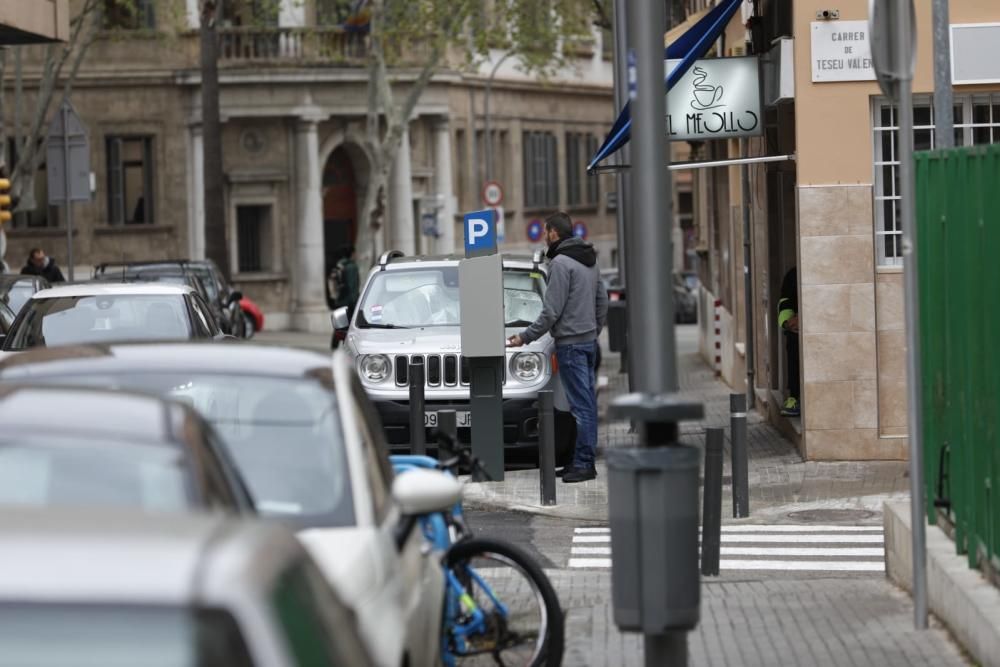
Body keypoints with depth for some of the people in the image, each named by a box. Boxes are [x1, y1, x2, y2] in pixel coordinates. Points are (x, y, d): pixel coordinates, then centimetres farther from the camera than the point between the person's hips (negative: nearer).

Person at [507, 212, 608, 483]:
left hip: (570, 342, -9)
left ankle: (583, 463, -8)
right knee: (588, 402, 10)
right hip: (589, 340, 9)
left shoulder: (561, 263, -14)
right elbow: (602, 301, 19)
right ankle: (586, 459, 14)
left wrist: (525, 337, -9)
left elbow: (551, 311, -17)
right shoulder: (590, 260, 14)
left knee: (581, 404, -9)